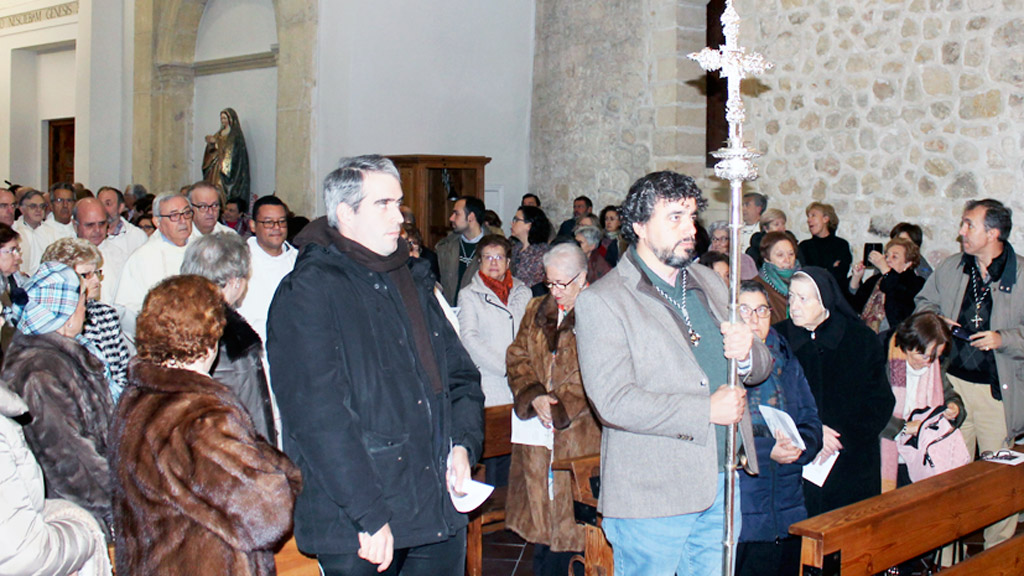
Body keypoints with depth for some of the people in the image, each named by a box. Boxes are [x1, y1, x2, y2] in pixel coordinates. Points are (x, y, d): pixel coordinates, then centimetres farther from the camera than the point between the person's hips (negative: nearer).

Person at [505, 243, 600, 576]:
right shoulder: (537, 311, 15)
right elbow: (518, 357, 11)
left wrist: (560, 405, -16)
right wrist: (534, 396, -6)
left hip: (581, 431, -5)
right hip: (538, 434, 6)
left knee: (574, 518, -2)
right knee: (541, 509, 11)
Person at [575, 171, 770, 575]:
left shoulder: (709, 284, 12)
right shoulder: (601, 302, -10)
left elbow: (760, 368, 17)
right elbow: (613, 402, -20)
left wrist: (748, 353, -8)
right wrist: (706, 410, -20)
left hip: (721, 484, 6)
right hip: (651, 498, -6)